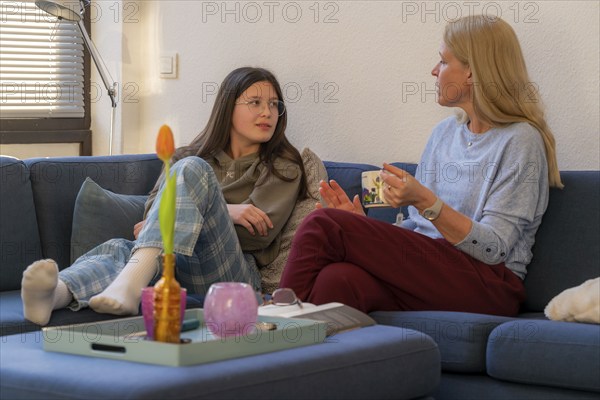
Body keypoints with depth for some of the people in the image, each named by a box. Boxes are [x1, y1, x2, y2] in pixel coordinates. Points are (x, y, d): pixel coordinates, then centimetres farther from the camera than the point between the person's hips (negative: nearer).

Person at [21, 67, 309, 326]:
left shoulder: (282, 168, 19)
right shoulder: (184, 157, 27)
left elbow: (261, 232, 3)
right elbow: (153, 210, 11)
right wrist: (225, 211, -3)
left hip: (229, 273, -3)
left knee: (192, 169, -25)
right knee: (118, 249, -31)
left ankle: (130, 284, -50)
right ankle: (52, 295, -67)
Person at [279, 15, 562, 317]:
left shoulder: (521, 141, -3)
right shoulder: (444, 133, 20)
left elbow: (494, 248, -12)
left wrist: (425, 201, -23)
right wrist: (363, 226, 1)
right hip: (427, 270, 6)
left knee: (323, 226, -22)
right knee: (337, 279, -32)